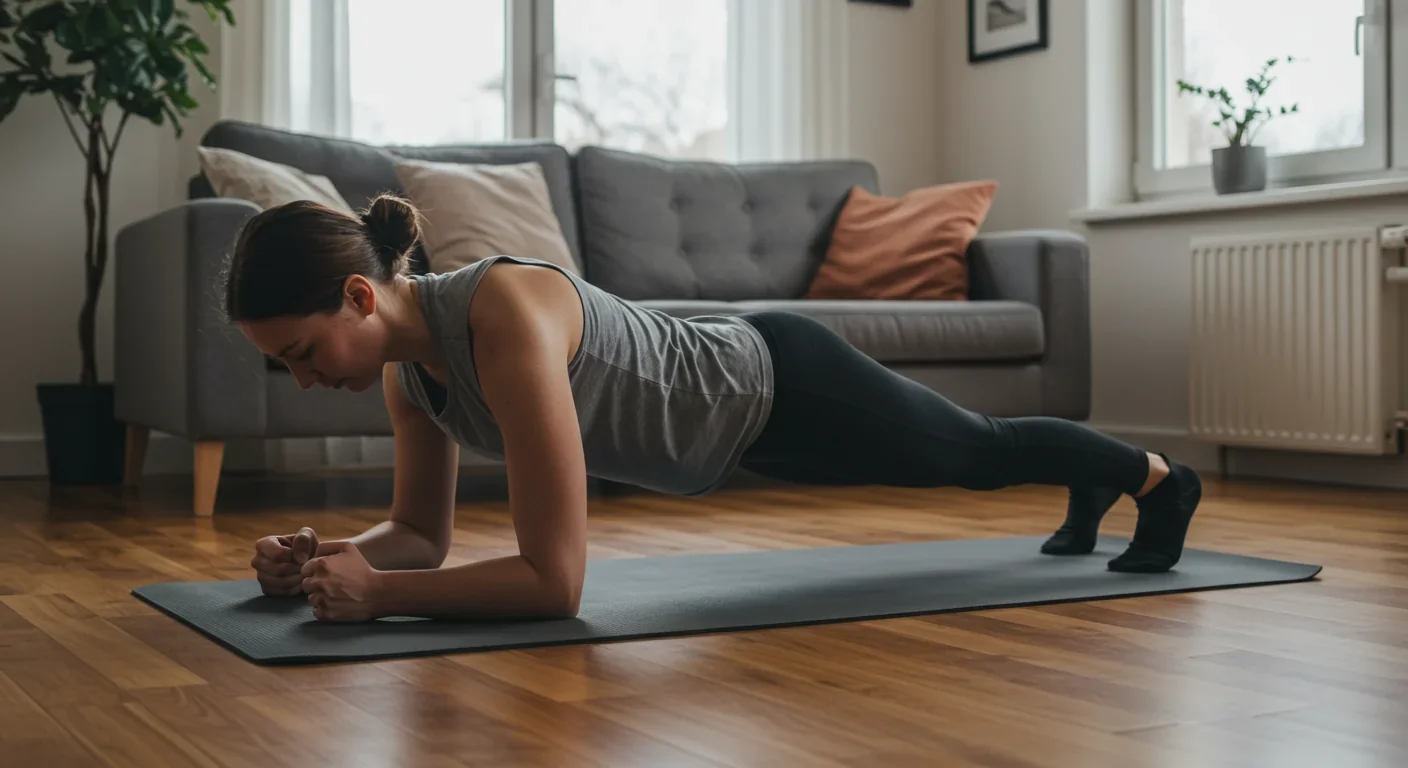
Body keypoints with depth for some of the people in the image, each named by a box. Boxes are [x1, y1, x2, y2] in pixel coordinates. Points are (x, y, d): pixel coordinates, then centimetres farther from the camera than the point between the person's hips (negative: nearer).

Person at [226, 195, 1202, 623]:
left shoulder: (506, 319, -41)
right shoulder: (407, 356, -15)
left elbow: (556, 580, -41)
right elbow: (422, 533, -3)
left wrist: (377, 593, -41)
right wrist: (327, 555, -22)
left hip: (783, 386, -7)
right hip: (735, 405, 7)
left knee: (979, 453, 21)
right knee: (968, 460, 34)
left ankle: (1156, 476, 51)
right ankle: (1089, 493, 64)